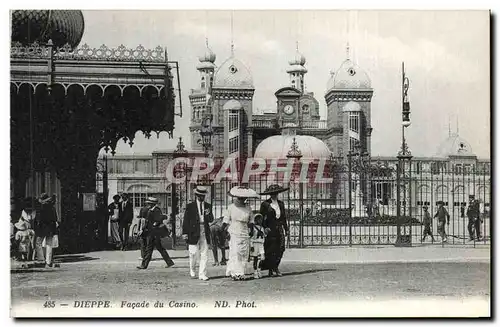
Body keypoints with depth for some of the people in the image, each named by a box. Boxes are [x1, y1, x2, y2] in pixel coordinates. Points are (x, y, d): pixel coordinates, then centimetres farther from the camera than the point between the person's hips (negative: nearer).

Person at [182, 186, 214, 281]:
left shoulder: (208, 206, 11)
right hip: (194, 233, -3)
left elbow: (211, 220, 8)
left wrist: (208, 214, -13)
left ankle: (202, 274, 6)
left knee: (204, 255, 0)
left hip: (205, 233, 3)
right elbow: (186, 220, 1)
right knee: (194, 254, -1)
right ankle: (192, 270, 24)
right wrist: (184, 233, -4)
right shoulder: (190, 206, 2)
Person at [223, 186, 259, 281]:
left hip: (245, 234, 3)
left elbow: (251, 220, 17)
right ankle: (235, 273, -9)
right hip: (234, 233, -3)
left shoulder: (247, 208, 9)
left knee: (244, 254, -1)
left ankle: (241, 273, 5)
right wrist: (226, 232, -4)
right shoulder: (231, 207, 2)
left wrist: (250, 230, 6)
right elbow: (226, 221, 5)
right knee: (235, 253, -11)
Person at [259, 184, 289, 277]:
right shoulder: (265, 204, -1)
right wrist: (265, 227, -14)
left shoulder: (281, 204, 15)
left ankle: (275, 267, 10)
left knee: (280, 249, -1)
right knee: (271, 250, -3)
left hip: (279, 229, 5)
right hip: (270, 230, -5)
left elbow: (283, 217, 17)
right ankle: (271, 269, 5)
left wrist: (286, 229, 14)